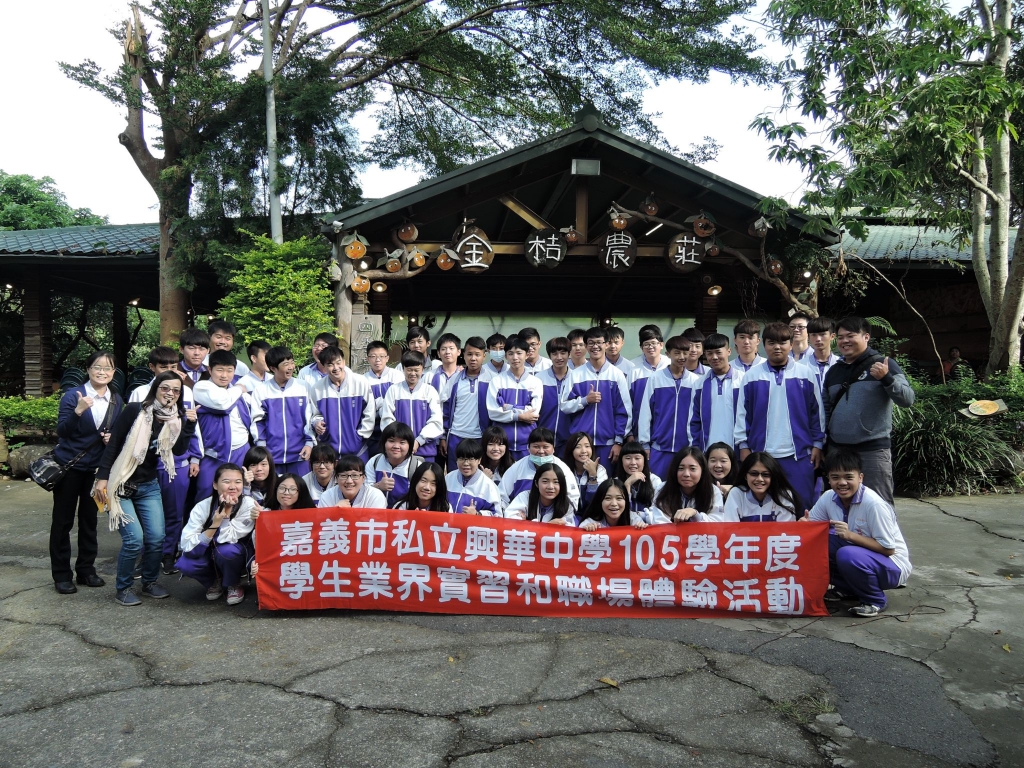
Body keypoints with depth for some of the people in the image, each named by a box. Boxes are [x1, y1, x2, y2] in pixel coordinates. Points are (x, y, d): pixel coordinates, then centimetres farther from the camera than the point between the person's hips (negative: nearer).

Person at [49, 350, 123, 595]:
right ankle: (61, 575, 13)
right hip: (69, 466, -4)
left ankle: (86, 570, 22)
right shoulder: (73, 395, -11)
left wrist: (113, 437, -10)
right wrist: (78, 411, -34)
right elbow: (62, 432, -18)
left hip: (97, 467, 4)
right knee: (62, 521, 4)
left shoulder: (116, 400, 2)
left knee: (89, 520, 11)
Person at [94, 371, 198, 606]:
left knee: (157, 538, -1)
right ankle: (123, 588, 8)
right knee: (134, 538, -12)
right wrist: (102, 477, -15)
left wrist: (190, 425, -20)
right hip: (121, 485, -5)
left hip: (149, 487, 5)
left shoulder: (176, 419, 1)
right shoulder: (135, 410, -13)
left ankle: (150, 583, 21)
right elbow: (113, 444, -12)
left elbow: (179, 450, -11)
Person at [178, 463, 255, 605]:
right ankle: (214, 581, 5)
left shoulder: (249, 505, -23)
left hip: (238, 555, -2)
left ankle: (234, 584, -3)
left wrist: (227, 513, -35)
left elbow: (227, 539, -29)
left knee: (226, 550, -35)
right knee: (185, 564, -27)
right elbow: (186, 546, -26)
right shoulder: (202, 507, -19)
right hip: (210, 555, 2)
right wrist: (216, 523, -34)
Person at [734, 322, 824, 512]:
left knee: (800, 505, 3)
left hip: (798, 454, 0)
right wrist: (743, 446, 1)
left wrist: (817, 444, 4)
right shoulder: (752, 376, 4)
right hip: (761, 454, 0)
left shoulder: (805, 374, 4)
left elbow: (817, 411, 7)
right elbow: (743, 413, 5)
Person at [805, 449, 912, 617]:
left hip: (893, 565, -6)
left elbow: (888, 549, -21)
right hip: (859, 556, 7)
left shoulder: (874, 504, -26)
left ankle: (875, 601, -6)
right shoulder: (829, 498, -8)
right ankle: (844, 588, 8)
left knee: (848, 555, -34)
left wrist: (851, 535, -30)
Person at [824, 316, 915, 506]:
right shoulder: (834, 371, 14)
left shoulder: (884, 364, -1)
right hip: (837, 450, 5)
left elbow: (908, 400, -10)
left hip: (873, 450, -5)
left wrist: (886, 378, -25)